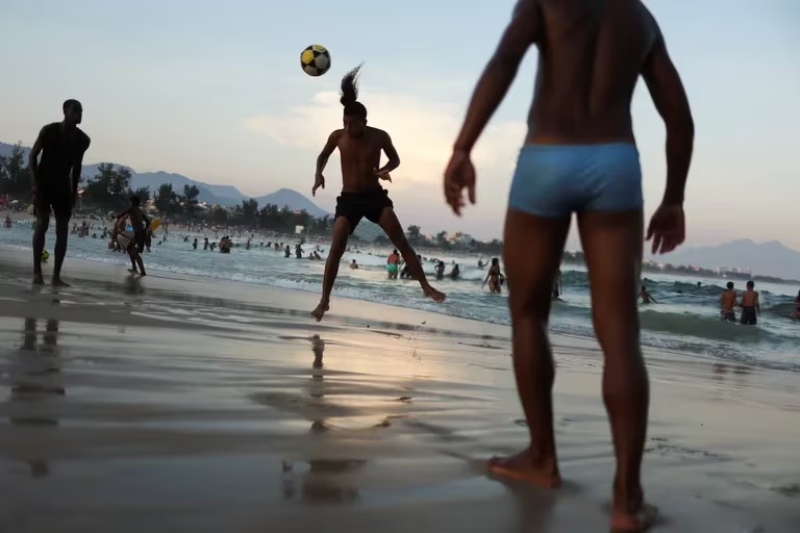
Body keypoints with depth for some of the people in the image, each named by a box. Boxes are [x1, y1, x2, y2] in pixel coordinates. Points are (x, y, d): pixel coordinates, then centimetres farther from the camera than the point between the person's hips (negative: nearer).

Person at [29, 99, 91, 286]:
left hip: (63, 184, 4)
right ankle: (37, 272, -10)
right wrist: (34, 182, -15)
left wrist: (75, 190, 9)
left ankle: (56, 276, 1)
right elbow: (33, 155, -7)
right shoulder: (49, 131, -12)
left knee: (63, 230, -2)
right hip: (44, 182, -4)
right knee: (42, 224, -14)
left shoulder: (83, 140, 0)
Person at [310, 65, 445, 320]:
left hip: (375, 196, 0)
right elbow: (323, 156, 14)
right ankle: (324, 301, -2)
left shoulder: (379, 137, -8)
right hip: (349, 199, 0)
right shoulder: (337, 137, -5)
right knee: (336, 250, -11)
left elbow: (395, 159, 9)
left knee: (401, 242, -10)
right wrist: (319, 175, -5)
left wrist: (385, 169, -14)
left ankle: (426, 287, -6)